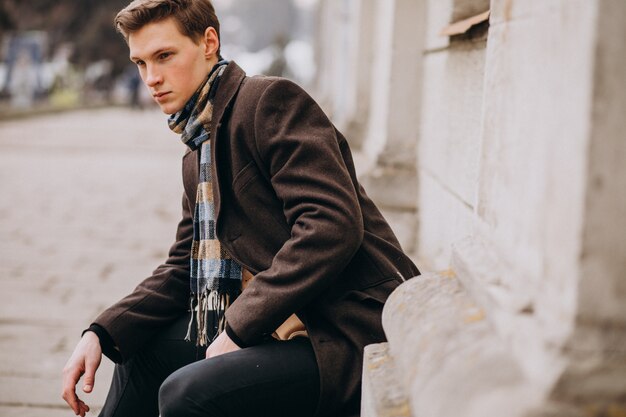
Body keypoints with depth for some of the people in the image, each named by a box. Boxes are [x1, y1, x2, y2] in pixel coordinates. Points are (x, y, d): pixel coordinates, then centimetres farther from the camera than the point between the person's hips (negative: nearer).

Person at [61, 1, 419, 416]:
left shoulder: (272, 99, -12)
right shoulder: (198, 154, 17)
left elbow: (333, 226, -22)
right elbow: (184, 268, 19)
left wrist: (238, 327, -20)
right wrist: (102, 335, 4)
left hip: (351, 334, -10)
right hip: (283, 326, 10)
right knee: (143, 344, 19)